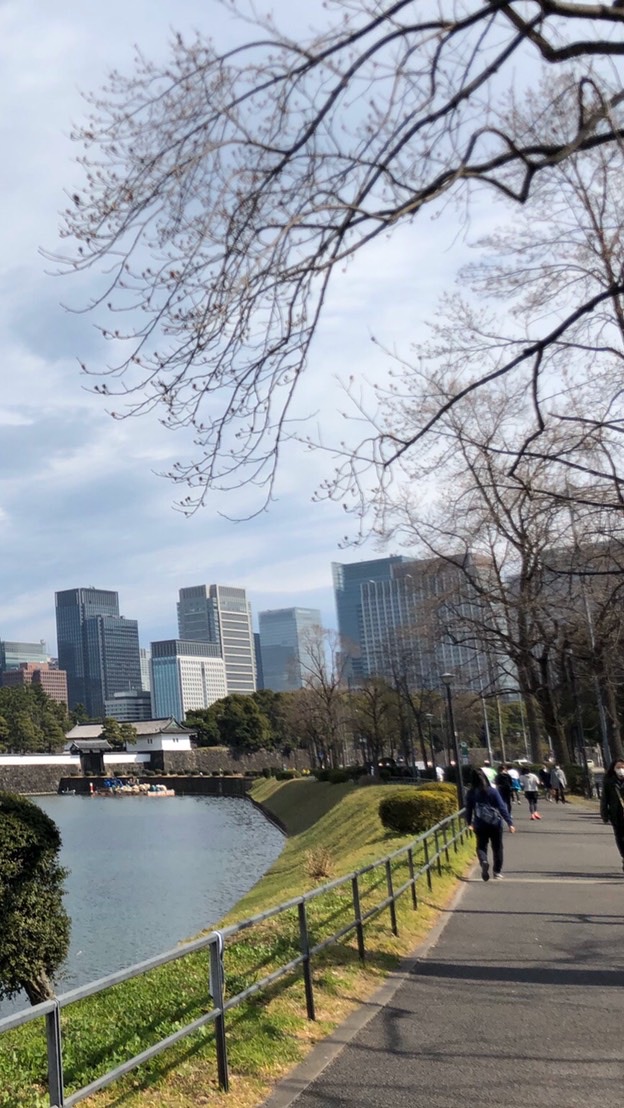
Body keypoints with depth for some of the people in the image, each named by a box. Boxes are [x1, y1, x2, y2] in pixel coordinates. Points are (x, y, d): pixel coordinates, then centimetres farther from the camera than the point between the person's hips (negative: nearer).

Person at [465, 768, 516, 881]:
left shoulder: (470, 793, -4)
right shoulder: (492, 791, -9)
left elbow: (468, 809, 4)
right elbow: (502, 807, -10)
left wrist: (469, 823, 20)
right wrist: (509, 822, -7)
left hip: (480, 825, 1)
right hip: (495, 823, -1)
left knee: (481, 846, 12)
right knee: (497, 847, 15)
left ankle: (484, 862, -19)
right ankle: (497, 872, 19)